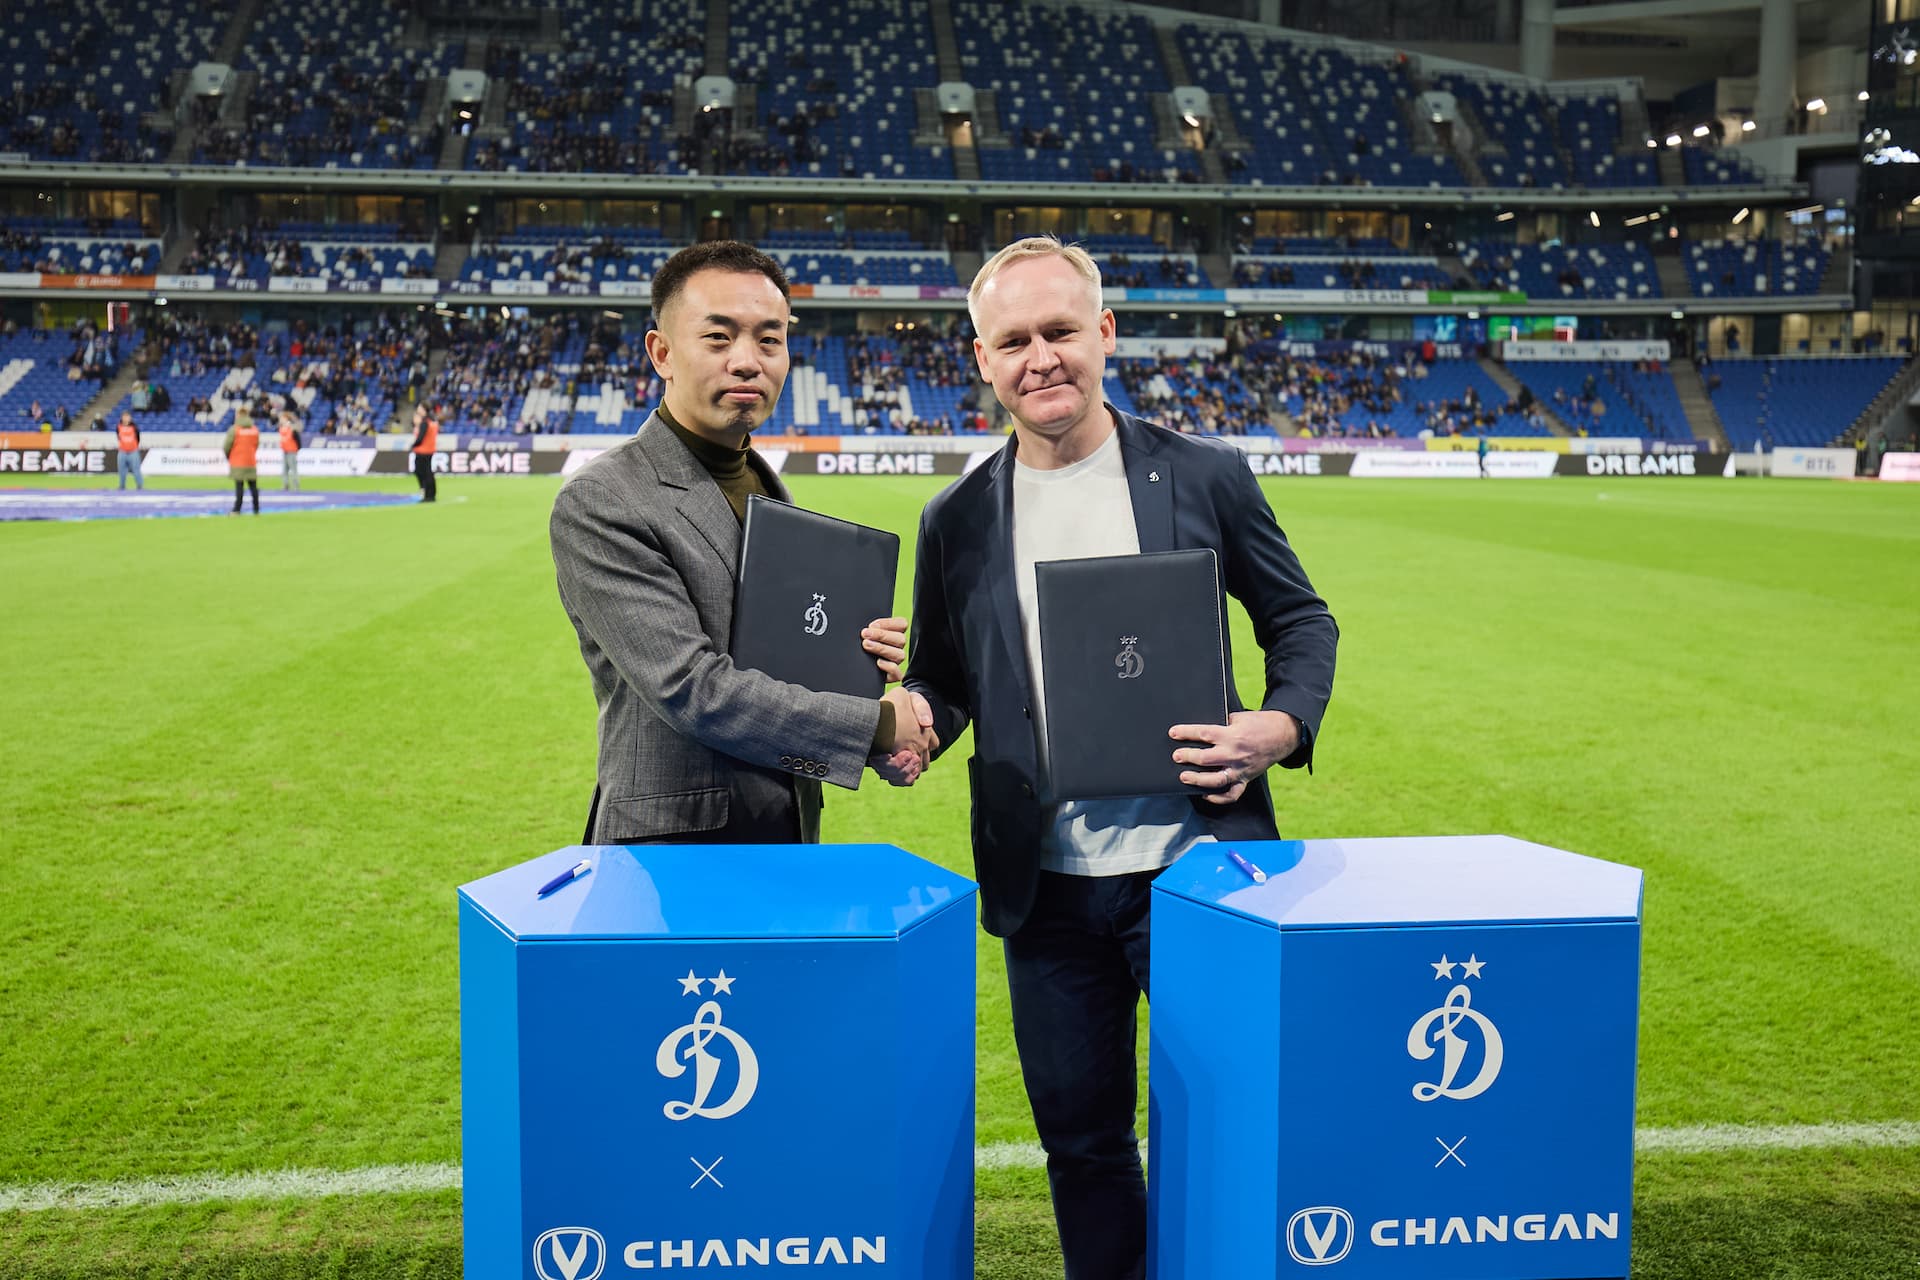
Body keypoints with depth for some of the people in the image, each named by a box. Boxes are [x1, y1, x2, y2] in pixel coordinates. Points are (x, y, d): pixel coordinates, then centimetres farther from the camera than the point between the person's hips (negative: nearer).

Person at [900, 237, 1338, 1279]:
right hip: (1046, 887, 2)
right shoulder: (957, 520, 6)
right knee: (1080, 1141, 13)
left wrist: (1283, 725, -11)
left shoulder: (1204, 477, 0)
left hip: (1195, 867, -2)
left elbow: (1300, 621, 8)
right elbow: (944, 686, 11)